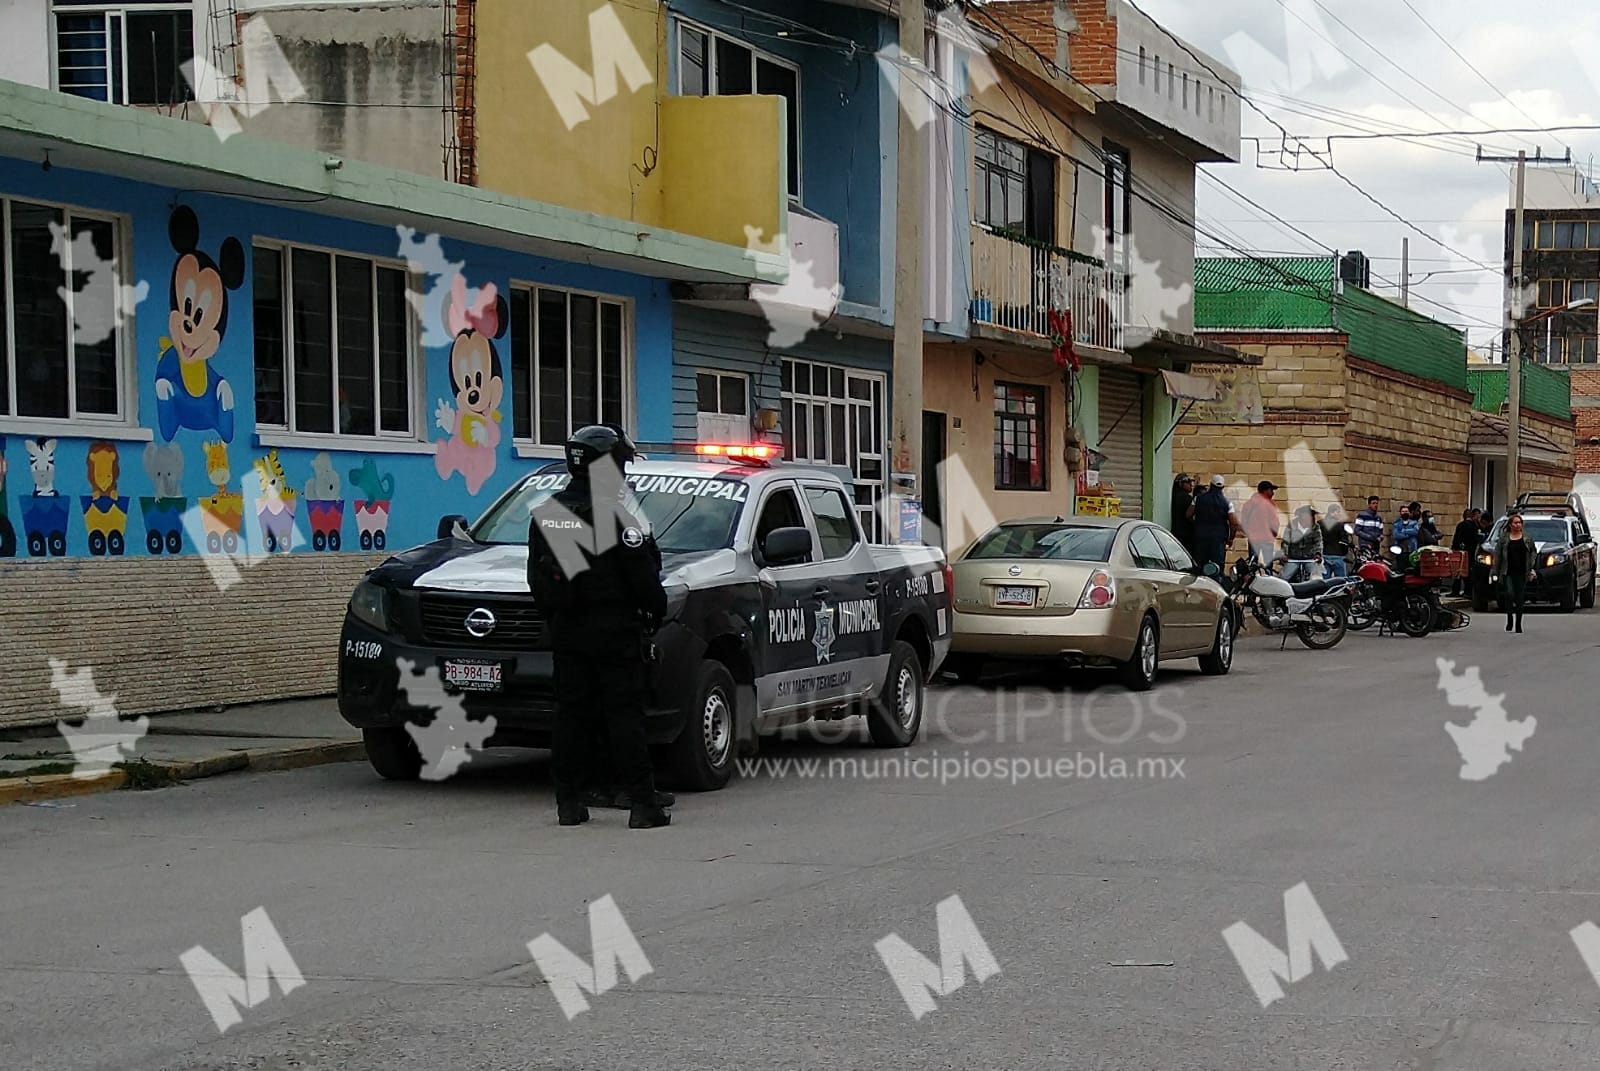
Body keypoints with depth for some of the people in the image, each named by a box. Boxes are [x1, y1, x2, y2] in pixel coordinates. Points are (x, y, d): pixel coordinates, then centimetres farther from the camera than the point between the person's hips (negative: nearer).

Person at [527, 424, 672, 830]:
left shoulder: (544, 515, 7)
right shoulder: (615, 514, -12)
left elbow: (536, 579, 12)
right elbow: (642, 575, -10)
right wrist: (656, 610, 6)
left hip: (566, 632, 5)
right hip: (616, 629, -5)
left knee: (571, 713, 9)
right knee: (625, 716, -3)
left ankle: (569, 803, 10)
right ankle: (642, 803, -4)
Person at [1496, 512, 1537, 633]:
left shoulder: (1528, 539, 9)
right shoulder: (1504, 539, 6)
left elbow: (1532, 555, 10)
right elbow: (1497, 556, 8)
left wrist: (1532, 569, 0)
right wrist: (1497, 572, 4)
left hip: (1522, 573, 1)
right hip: (1508, 573, -1)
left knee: (1520, 598, 2)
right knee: (1509, 594, -18)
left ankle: (1518, 624, 10)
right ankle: (1509, 619, -1)